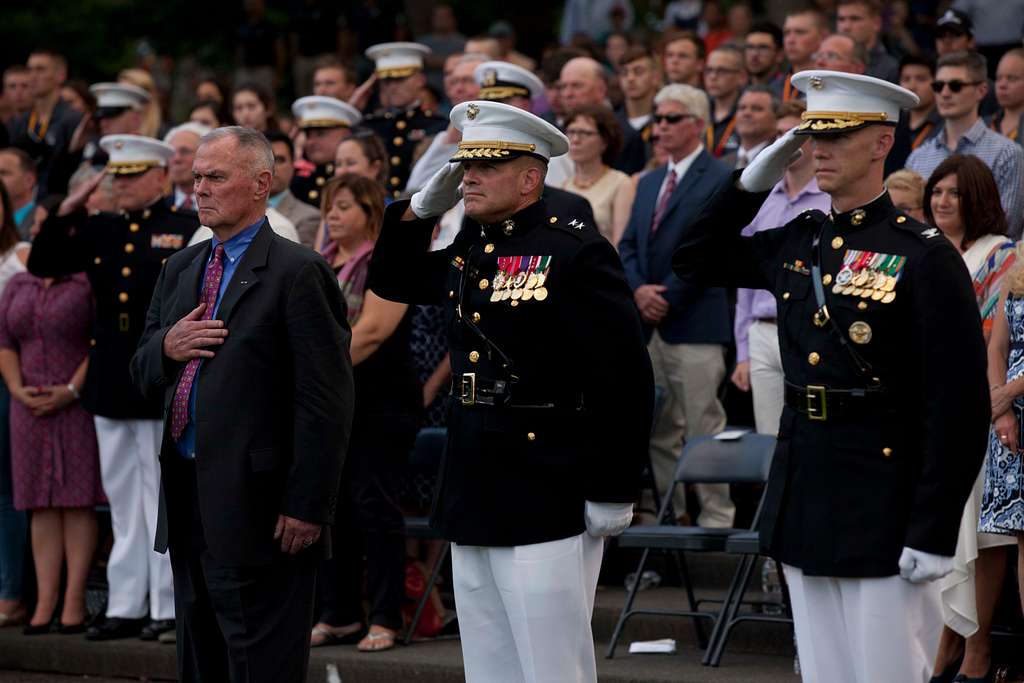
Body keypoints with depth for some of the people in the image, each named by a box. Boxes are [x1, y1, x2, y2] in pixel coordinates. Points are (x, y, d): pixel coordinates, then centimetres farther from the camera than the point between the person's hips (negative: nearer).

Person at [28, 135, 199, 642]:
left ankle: (171, 608, 2)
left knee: (164, 497, -3)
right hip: (111, 386, 6)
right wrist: (67, 214, 0)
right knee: (123, 500, 10)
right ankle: (126, 606, 15)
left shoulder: (189, 229, -3)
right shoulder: (101, 230, 14)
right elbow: (40, 264, 11)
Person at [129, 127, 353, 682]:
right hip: (187, 507, 8)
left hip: (256, 507, -8)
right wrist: (167, 347, -6)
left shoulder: (298, 272, -9)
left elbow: (326, 403, -14)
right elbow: (142, 377, 19)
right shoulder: (180, 270, 16)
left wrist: (306, 507, -18)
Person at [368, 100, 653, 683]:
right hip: (472, 501, 8)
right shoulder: (469, 252, 13)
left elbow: (626, 378, -14)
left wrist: (613, 491, -15)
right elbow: (391, 282, 29)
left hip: (547, 504, -8)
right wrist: (423, 208, 12)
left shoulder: (576, 251, -12)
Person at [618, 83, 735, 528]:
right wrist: (638, 290, -3)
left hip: (695, 324, -7)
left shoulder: (720, 180, -5)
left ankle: (716, 518, -2)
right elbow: (628, 246, 16)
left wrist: (667, 296, -11)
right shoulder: (649, 183, 20)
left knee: (704, 428, -6)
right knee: (658, 430, 9)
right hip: (648, 324, 7)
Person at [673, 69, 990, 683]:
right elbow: (695, 259, 24)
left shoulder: (925, 257, -11)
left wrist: (935, 532, -17)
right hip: (803, 503, 7)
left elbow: (960, 404, -13)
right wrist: (754, 180, 9)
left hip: (882, 510, -7)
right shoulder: (796, 243, 9)